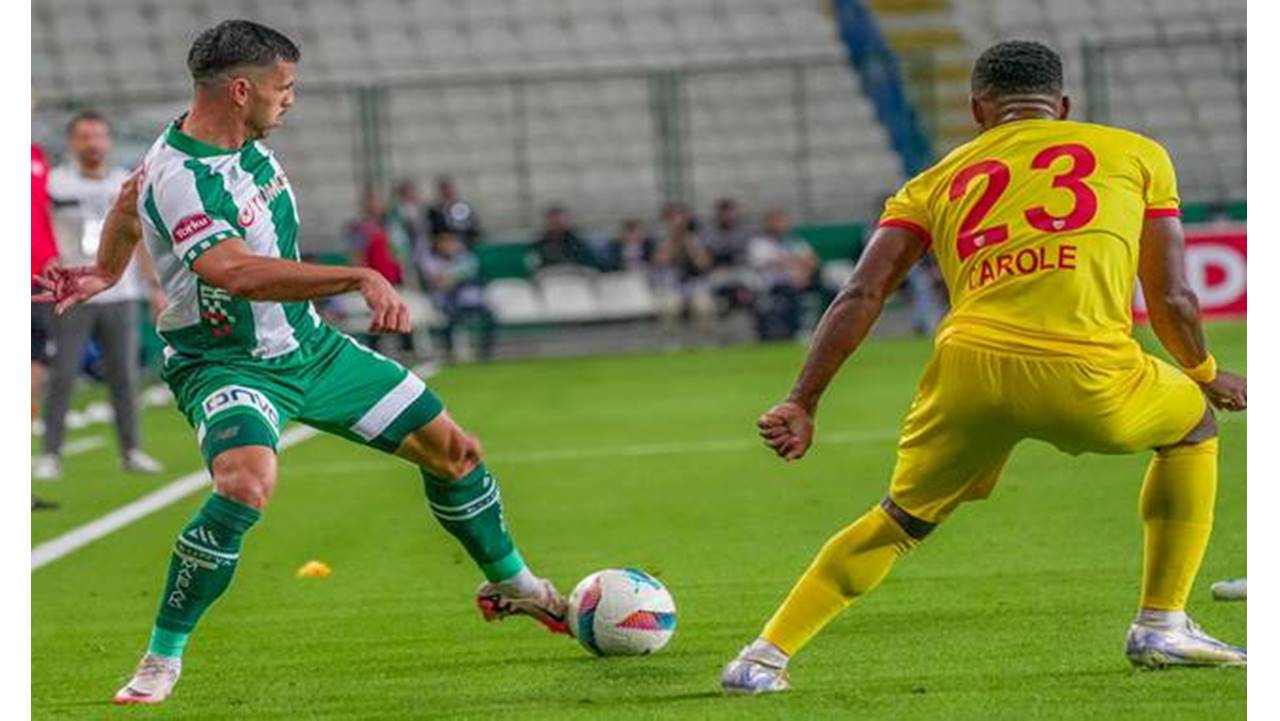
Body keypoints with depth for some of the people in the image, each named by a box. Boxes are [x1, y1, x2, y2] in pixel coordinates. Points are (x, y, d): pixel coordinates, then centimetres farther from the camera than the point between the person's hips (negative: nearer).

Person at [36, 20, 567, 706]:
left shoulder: (242, 136, -1)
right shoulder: (179, 178, -28)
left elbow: (133, 189, 17)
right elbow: (238, 273, -43)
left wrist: (105, 272, 29)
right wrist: (362, 277, -45)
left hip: (308, 346, 8)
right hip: (226, 363, -8)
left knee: (452, 449, 12)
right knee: (246, 484, -37)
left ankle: (510, 583, 40)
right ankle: (162, 659, -20)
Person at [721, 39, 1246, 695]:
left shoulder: (938, 181, 24)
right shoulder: (1137, 154, 22)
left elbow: (861, 296, 13)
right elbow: (1172, 298, 20)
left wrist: (802, 403, 12)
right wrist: (1207, 375, 38)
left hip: (967, 370, 2)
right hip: (1088, 378, -2)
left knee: (899, 520, 26)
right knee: (1193, 424, 30)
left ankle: (765, 657, 18)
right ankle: (1162, 627, 26)